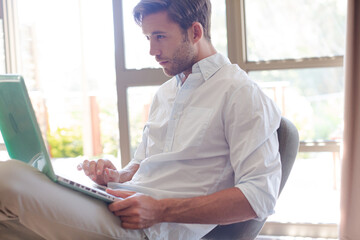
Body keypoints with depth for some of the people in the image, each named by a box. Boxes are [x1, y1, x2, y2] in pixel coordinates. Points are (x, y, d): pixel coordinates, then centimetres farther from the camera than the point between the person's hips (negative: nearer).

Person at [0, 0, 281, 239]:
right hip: (125, 209, 8)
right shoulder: (165, 92, 23)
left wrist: (160, 210, -18)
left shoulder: (239, 92, -4)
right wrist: (118, 177, 5)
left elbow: (260, 197, -13)